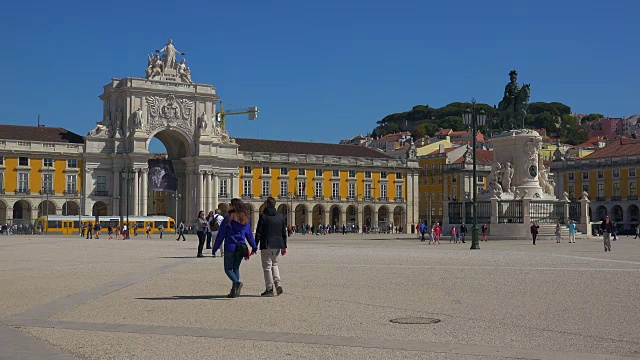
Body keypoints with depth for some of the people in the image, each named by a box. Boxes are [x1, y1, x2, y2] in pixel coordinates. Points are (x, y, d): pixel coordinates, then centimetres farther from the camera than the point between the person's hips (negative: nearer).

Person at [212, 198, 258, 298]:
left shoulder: (228, 219, -8)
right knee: (236, 268, 15)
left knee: (228, 269, 4)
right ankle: (234, 290, 9)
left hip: (230, 247, -5)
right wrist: (254, 247, 22)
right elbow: (249, 235, 12)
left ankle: (237, 282, -23)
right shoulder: (246, 220, 6)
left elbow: (221, 235, -6)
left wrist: (215, 248, 0)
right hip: (241, 248, 5)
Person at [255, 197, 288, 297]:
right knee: (274, 264, 22)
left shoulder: (263, 216, -9)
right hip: (277, 246, 5)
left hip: (266, 246, -5)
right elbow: (284, 233, 11)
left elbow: (258, 233, -9)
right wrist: (284, 246, 17)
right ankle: (277, 283, 6)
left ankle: (269, 289, 2)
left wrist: (255, 246, -4)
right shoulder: (281, 216, 7)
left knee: (267, 266, 2)